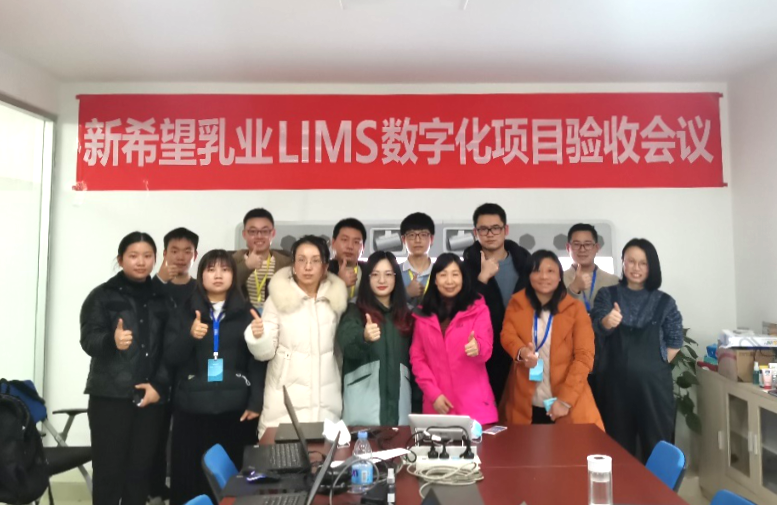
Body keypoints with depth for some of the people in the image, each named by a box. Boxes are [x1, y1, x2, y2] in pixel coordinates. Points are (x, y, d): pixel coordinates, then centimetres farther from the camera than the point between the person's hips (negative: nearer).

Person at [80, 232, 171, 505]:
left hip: (150, 396, 3)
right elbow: (88, 340, -10)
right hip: (110, 395, -2)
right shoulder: (102, 295, 1)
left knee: (141, 469, 7)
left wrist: (159, 384, -6)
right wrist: (112, 341, -32)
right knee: (109, 469, 1)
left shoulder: (163, 299, 9)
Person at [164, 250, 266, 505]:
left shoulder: (247, 313, 6)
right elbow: (171, 357, 2)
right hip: (193, 410, 1)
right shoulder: (184, 312, 8)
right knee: (191, 479, 1)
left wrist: (256, 402, -6)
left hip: (235, 409, 0)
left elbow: (258, 361, 2)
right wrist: (189, 336, -17)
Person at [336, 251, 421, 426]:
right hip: (364, 402, -3)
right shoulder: (355, 311, 0)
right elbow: (347, 345, -19)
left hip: (399, 402, 3)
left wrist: (417, 403, 9)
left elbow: (415, 361, 13)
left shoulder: (406, 315, 11)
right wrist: (364, 338, -41)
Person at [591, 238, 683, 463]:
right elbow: (595, 327, -14)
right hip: (617, 383, 0)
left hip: (654, 384, 0)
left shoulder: (664, 302, 4)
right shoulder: (607, 295, 2)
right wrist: (607, 322, -35)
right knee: (619, 449, 9)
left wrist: (656, 364, 0)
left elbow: (675, 341, 9)